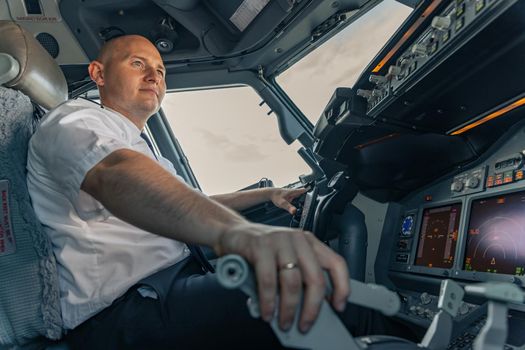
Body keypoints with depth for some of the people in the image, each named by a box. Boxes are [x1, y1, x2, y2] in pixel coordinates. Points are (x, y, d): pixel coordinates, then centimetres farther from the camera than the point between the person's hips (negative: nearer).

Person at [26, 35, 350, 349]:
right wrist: (234, 229, -48)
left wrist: (268, 194, 25)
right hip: (122, 309, -9)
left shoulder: (143, 153, 26)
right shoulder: (75, 118, -5)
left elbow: (192, 203, 36)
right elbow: (116, 174, -29)